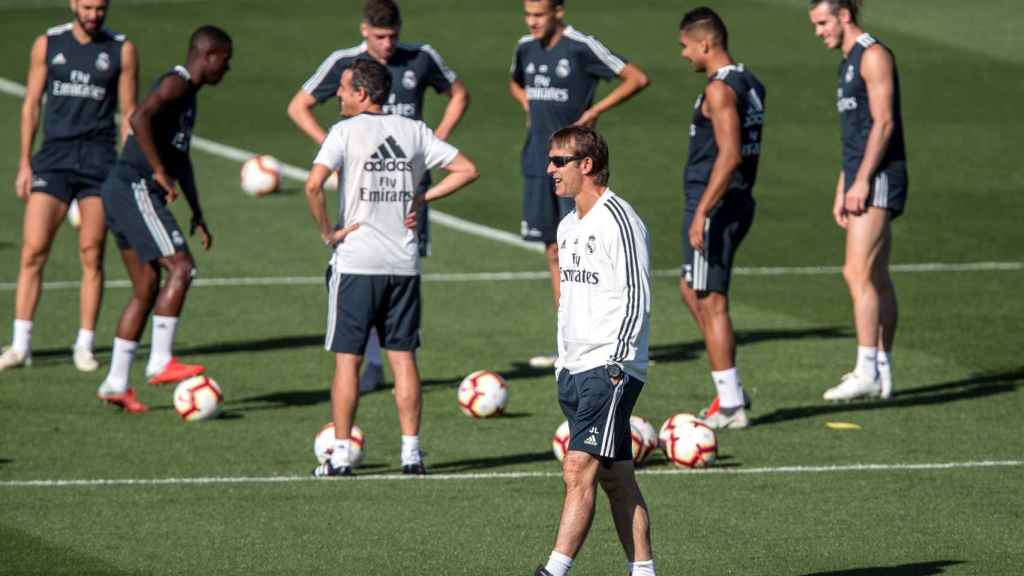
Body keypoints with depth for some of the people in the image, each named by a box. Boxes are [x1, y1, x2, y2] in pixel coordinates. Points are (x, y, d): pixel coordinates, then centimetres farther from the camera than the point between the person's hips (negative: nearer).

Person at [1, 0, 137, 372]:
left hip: (99, 158, 0)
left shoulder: (122, 50, 4)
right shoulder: (47, 45, 6)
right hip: (54, 156, 0)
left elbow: (129, 112, 7)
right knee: (33, 251, -8)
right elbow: (31, 104, 9)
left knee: (92, 256, -2)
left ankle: (84, 347, 6)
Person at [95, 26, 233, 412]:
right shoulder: (176, 84, -10)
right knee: (181, 267, -16)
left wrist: (197, 216, 30)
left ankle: (116, 383, 9)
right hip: (135, 189, -10)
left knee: (147, 290, 9)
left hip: (124, 193, 10)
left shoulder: (188, 93, 22)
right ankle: (160, 362, -17)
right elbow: (140, 119, -29)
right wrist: (160, 173, -26)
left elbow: (182, 158, 31)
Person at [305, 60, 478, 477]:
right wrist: (421, 198, 6)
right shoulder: (414, 131, 6)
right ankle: (411, 453, 8)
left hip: (355, 260, -4)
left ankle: (340, 455, 2)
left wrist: (327, 233, -9)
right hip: (404, 262, 4)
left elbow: (314, 184, -21)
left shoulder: (346, 131, -7)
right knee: (403, 356, 9)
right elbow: (466, 170, 7)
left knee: (347, 357, 2)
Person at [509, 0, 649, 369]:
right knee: (553, 252, 8)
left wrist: (595, 111, -13)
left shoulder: (581, 47, -12)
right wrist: (528, 106, 10)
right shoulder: (526, 47, 8)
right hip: (538, 162, 6)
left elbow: (637, 79, -11)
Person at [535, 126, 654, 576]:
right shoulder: (568, 226, 16)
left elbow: (637, 301, -15)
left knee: (578, 469, -15)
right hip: (575, 370, 9)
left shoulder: (618, 221, -11)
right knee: (616, 478, 9)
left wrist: (614, 366, -18)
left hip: (612, 371, -9)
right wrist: (563, 365, 21)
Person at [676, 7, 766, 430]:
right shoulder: (751, 85, 13)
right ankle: (730, 391, 18)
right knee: (691, 292, 19)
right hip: (739, 204, 10)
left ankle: (730, 407, -2)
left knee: (710, 302, -4)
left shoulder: (720, 90, -17)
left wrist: (702, 212, -24)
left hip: (715, 205, -10)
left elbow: (729, 156, -25)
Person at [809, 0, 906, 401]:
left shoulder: (873, 56, -10)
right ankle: (882, 373, 11)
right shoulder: (849, 63, 20)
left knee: (858, 273, -15)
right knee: (876, 277, 9)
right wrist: (841, 191, 22)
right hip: (861, 179, 10)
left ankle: (867, 373, -18)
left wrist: (861, 181, -21)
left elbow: (883, 122, -17)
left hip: (879, 176, -10)